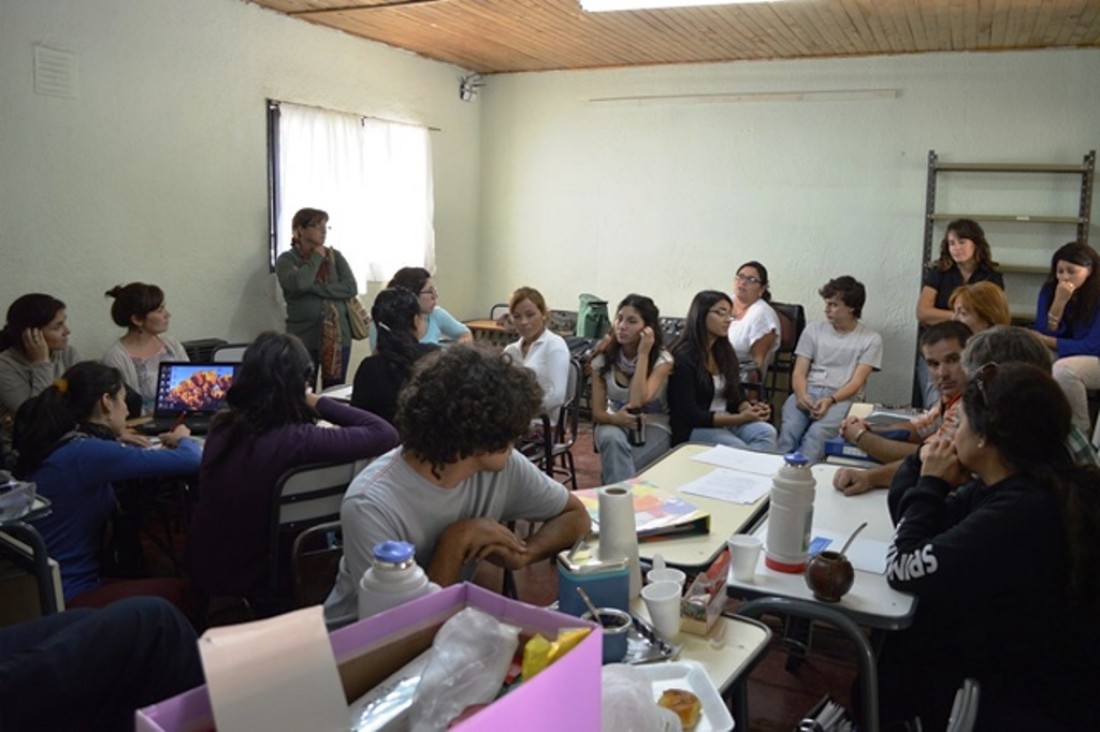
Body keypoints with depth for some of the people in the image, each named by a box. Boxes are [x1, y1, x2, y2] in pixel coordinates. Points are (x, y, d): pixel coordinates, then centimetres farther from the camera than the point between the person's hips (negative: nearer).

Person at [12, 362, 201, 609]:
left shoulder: (59, 446, 4)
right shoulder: (88, 452, -22)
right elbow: (191, 461, -22)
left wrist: (119, 444, 16)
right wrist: (182, 439, 0)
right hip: (68, 600, -9)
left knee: (167, 586, 17)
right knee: (185, 594, 1)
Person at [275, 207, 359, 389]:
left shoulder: (335, 256, 9)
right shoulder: (286, 259, 1)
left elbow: (351, 288, -4)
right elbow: (298, 284, -19)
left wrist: (315, 288, -12)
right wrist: (317, 257, -6)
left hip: (337, 337, 3)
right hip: (304, 339, -3)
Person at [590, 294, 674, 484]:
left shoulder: (662, 359, -12)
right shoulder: (603, 359, -4)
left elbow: (638, 401, -27)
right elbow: (597, 413, -5)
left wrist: (643, 354, -25)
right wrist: (616, 418, -29)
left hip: (653, 426, -2)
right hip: (615, 423, 2)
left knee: (616, 465, -33)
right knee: (612, 439, -35)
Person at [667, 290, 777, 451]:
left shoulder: (725, 351, 10)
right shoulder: (684, 358, -14)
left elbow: (737, 395, 13)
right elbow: (690, 415, -18)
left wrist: (750, 409, -11)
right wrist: (740, 418, -22)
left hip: (726, 420, 7)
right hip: (693, 428, -7)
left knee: (767, 432, -23)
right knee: (739, 450, -32)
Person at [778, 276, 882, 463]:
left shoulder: (871, 339, 7)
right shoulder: (813, 330, 15)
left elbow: (857, 382, -1)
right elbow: (799, 373, 9)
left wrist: (830, 400, -19)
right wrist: (801, 395, -14)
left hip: (841, 397, -2)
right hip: (808, 391, 2)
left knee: (816, 433, -34)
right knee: (789, 428, -31)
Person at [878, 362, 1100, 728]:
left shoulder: (1024, 513, -33)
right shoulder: (1024, 485, -4)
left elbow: (902, 570, -27)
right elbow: (926, 531, 6)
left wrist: (931, 484, -16)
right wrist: (935, 487, -11)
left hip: (1038, 703, -7)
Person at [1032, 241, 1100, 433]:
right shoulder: (1049, 291, -3)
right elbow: (1042, 333, -10)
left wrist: (1046, 342, -26)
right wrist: (1059, 302, -23)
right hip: (1064, 357, 5)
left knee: (1063, 369, -34)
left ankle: (1081, 431, -13)